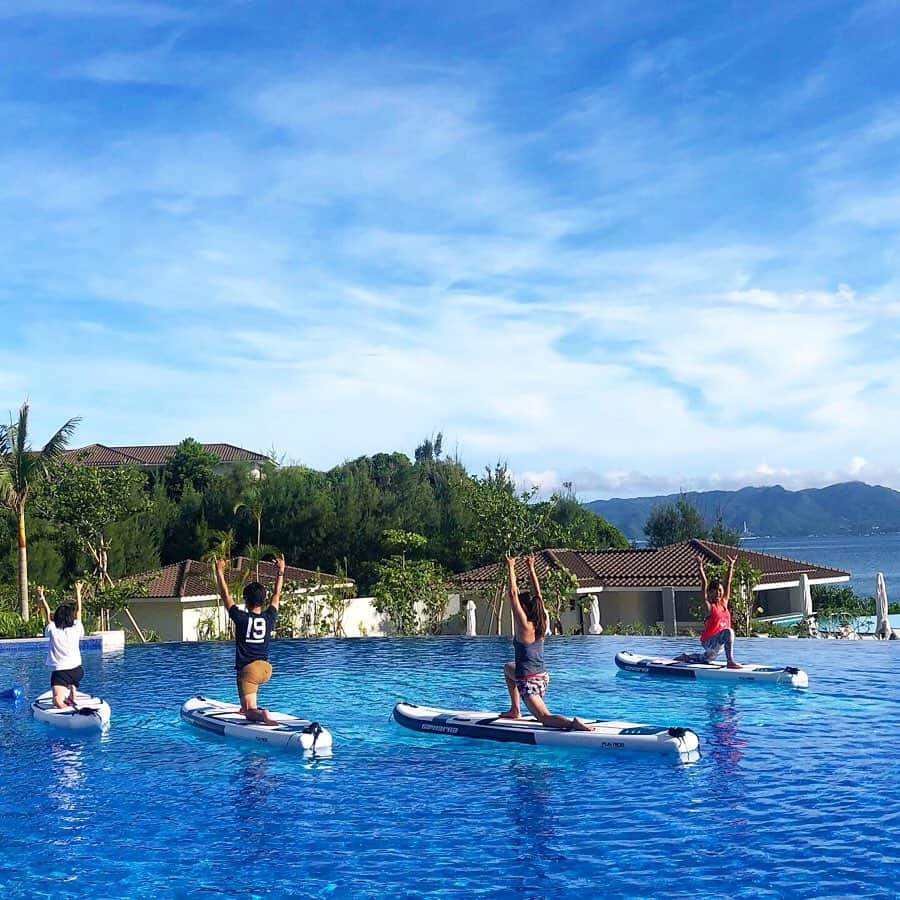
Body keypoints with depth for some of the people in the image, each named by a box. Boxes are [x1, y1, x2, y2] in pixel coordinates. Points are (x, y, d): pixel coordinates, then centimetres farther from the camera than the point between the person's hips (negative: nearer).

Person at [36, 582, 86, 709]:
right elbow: (78, 611, 16)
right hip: (77, 671, 3)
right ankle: (72, 697, 25)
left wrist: (41, 596, 26)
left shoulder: (53, 630, 0)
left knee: (58, 702, -17)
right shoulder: (76, 629, 3)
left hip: (59, 672, -3)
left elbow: (47, 613, 15)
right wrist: (78, 592, 27)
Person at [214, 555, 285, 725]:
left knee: (250, 713, -7)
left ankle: (262, 714, -40)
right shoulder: (269, 618, -1)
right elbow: (276, 595, 14)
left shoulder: (241, 618, -10)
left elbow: (226, 596, -1)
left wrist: (220, 572, 7)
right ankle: (246, 706, 40)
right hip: (266, 669, 5)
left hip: (247, 669, -5)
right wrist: (280, 572, 23)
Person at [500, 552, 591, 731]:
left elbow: (513, 594, -15)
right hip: (542, 677, 8)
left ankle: (573, 723, -34)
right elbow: (537, 593, 11)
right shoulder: (542, 622, 2)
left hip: (529, 681, -8)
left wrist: (511, 568, -7)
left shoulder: (523, 625, -16)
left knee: (545, 718, -9)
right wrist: (531, 568, 17)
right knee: (508, 668, 35)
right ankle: (514, 710, 35)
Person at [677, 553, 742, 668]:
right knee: (728, 631, -33)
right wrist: (700, 567, -22)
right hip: (708, 641, -7)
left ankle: (686, 657, 45)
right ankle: (730, 661, -33)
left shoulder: (724, 603, 5)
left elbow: (728, 583, 8)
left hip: (719, 643, 7)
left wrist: (731, 565, 11)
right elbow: (704, 585, -17)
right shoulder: (709, 606, -9)